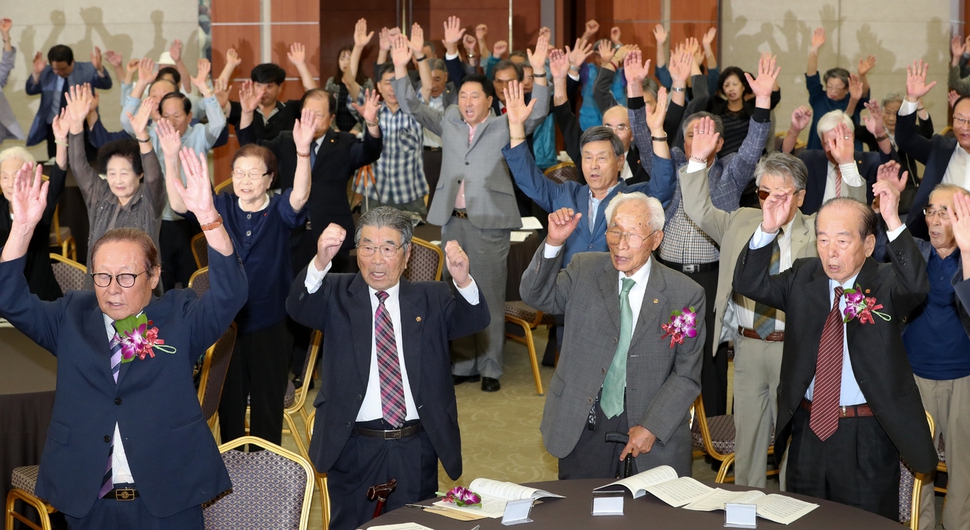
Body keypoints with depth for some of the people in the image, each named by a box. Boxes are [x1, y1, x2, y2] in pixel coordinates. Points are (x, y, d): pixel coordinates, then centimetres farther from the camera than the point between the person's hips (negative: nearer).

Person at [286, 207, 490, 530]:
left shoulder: (431, 298, 8)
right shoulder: (338, 295, 4)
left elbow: (475, 321, -8)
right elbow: (299, 308, -15)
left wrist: (463, 281, -30)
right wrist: (320, 262, -35)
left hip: (417, 451, 1)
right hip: (353, 450, -1)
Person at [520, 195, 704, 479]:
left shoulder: (685, 295, -5)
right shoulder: (584, 270, 2)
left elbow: (687, 376, -4)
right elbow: (535, 295, -8)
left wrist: (652, 428, -12)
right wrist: (553, 243, -22)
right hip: (583, 421, 2)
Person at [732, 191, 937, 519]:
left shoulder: (886, 284, -6)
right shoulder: (803, 278, 4)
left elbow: (918, 285, -27)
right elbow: (750, 284, -6)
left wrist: (893, 223, -37)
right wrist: (767, 230, -20)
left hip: (868, 435, -3)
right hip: (808, 430, 4)